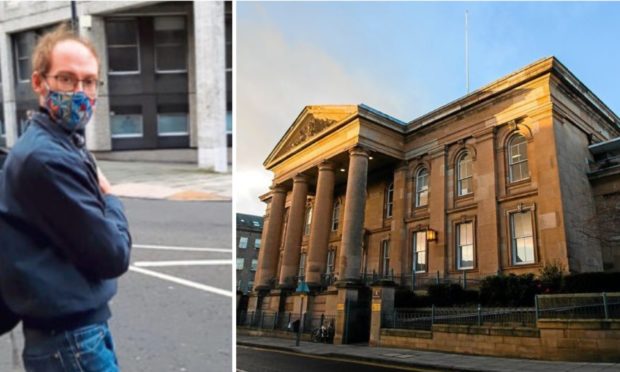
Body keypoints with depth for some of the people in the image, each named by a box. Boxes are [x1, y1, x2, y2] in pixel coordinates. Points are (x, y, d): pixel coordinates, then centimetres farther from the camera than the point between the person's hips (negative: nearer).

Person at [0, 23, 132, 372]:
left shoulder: (65, 146, 9)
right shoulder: (46, 158, -22)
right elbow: (113, 256, -21)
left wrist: (101, 198, -8)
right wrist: (110, 198, -5)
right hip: (71, 339, -9)